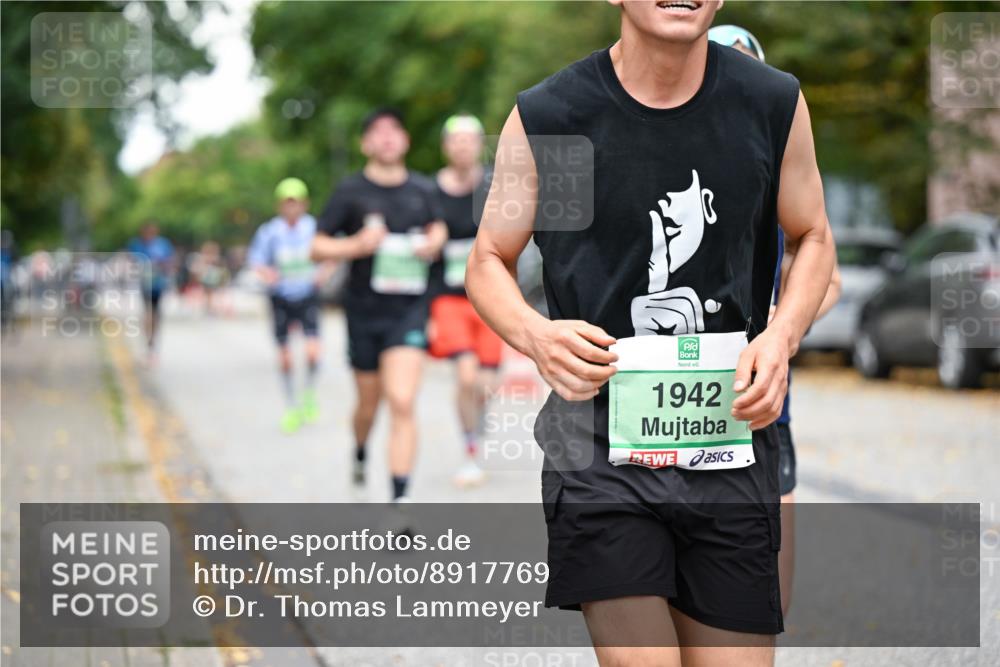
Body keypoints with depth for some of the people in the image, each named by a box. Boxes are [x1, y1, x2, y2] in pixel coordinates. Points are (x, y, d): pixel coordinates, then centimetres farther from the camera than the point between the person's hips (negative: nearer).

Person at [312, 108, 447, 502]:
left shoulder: (422, 190, 6)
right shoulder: (351, 192, -3)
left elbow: (437, 227, 26)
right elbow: (318, 247, -2)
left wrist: (434, 242, 3)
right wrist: (357, 245, -19)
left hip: (408, 311, 0)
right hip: (364, 310, 0)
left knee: (402, 403, -14)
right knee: (369, 402, 14)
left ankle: (400, 499, -13)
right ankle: (360, 453, 49)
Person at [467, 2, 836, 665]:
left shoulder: (774, 104, 2)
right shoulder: (545, 117, -4)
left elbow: (813, 238, 17)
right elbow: (489, 262, 7)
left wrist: (781, 336, -3)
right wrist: (535, 334, -15)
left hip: (731, 439, 3)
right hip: (600, 440, -2)